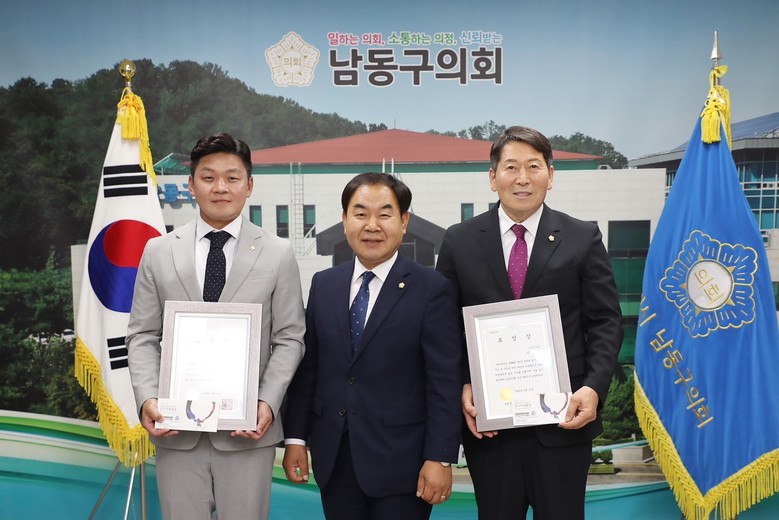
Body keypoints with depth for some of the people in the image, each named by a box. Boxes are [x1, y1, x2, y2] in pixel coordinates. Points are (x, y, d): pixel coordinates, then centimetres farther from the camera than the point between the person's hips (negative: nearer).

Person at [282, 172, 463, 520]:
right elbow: (307, 367, 9)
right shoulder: (323, 285, 7)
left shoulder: (432, 290, -8)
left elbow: (445, 383, -10)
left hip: (400, 464, -4)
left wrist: (440, 459, -12)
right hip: (333, 460, 4)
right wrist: (295, 438, 6)